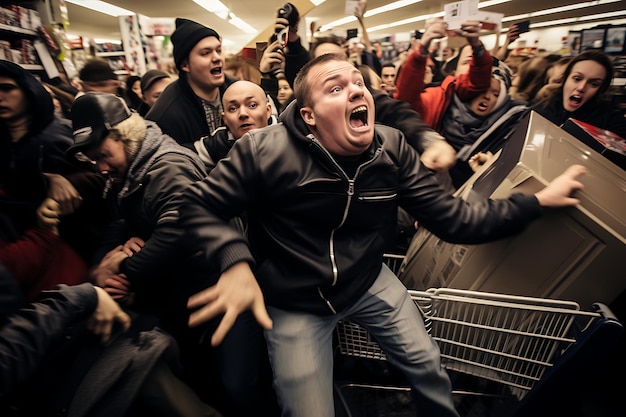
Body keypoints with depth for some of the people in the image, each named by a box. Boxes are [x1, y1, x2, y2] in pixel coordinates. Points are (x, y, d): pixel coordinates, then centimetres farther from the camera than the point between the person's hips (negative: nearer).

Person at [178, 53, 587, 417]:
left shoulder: (392, 149, -11)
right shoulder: (265, 151, -24)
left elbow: (452, 218, -6)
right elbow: (198, 204, -14)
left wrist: (538, 200, -8)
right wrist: (235, 262, -33)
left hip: (369, 281, 4)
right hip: (294, 303, -3)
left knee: (427, 363, 16)